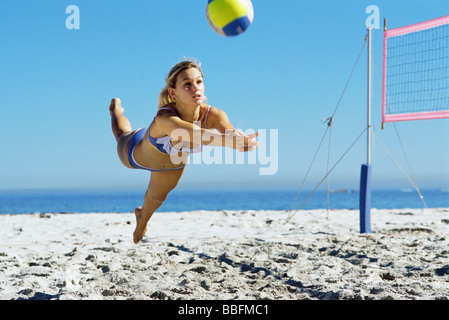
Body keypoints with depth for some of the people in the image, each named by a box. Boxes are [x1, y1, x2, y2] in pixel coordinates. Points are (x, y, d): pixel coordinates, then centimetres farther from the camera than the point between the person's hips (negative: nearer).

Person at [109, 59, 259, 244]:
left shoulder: (212, 115, -39)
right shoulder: (165, 117, -52)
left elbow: (231, 133, -59)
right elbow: (199, 136, -70)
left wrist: (241, 139, -83)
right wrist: (232, 142, -87)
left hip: (173, 163, 3)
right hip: (136, 153, -3)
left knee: (157, 196, 33)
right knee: (122, 135, 35)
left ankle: (142, 218, 69)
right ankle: (116, 108, 70)